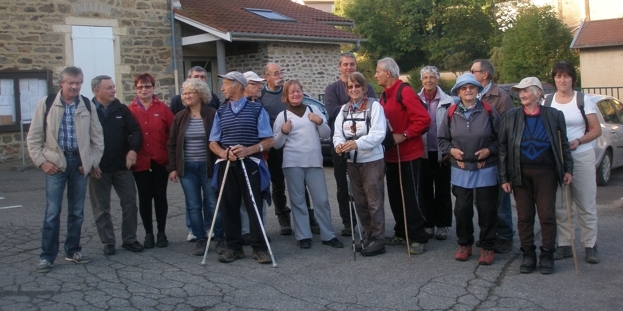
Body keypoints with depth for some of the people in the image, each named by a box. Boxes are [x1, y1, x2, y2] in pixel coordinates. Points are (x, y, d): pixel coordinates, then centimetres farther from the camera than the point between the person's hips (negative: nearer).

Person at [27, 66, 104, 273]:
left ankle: (73, 250, 23)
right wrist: (41, 161, -6)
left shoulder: (88, 105, 5)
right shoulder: (46, 103, -2)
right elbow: (34, 136, 1)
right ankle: (47, 255, 6)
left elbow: (97, 137, 9)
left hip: (79, 162, 3)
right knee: (52, 211, -4)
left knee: (77, 211, 10)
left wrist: (92, 162, 2)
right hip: (55, 163, -2)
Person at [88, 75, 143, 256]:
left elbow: (135, 130, 5)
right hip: (98, 168, -3)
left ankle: (130, 239, 18)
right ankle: (108, 242, 17)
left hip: (122, 166, 3)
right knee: (101, 208, 5)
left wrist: (133, 149, -13)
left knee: (130, 203, 6)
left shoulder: (121, 109, 6)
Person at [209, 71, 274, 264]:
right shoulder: (221, 112, 13)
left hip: (250, 164, -4)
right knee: (229, 207, 5)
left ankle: (259, 248, 7)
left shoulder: (257, 110, 2)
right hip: (226, 165, 4)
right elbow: (213, 143, 10)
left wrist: (248, 150, -19)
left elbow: (269, 141, -3)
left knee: (254, 207, -1)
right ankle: (234, 247, 16)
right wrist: (223, 153, -12)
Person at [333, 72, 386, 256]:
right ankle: (369, 236, 26)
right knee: (359, 202, 13)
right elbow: (338, 133, 5)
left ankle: (378, 240, 3)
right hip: (352, 162, 7)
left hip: (372, 160, -6)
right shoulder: (344, 109, 12)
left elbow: (378, 134, -18)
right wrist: (339, 144, -19)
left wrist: (357, 143, -31)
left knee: (374, 202, -4)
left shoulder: (374, 106, -8)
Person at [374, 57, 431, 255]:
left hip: (408, 154, -8)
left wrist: (404, 135, -21)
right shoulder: (384, 95, 12)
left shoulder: (405, 93, -14)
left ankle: (418, 238, 4)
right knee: (395, 196, 12)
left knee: (410, 197, -4)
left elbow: (423, 119, -20)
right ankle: (401, 233, 24)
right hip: (391, 154, 8)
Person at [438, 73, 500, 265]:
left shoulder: (488, 111, -5)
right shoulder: (451, 112, 1)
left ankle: (487, 247, 19)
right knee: (462, 209, 7)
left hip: (486, 169, -2)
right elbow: (442, 139, 9)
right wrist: (451, 150, -7)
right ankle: (464, 244, 25)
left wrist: (489, 150, -13)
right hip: (460, 170, 2)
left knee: (487, 209, 5)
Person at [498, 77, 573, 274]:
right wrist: (504, 177, -2)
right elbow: (503, 148, 2)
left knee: (547, 215, 2)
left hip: (546, 173, -1)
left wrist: (568, 169, 0)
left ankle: (547, 255, 13)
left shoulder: (554, 115, 2)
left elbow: (564, 144, 7)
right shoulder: (510, 117, 3)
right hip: (520, 174, 1)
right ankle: (528, 254, 16)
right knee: (524, 216, 6)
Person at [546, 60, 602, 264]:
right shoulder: (547, 102, 8)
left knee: (586, 204, 1)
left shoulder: (583, 100, 2)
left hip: (582, 157, -2)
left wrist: (578, 141, -16)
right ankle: (564, 245, 12)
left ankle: (590, 246, 10)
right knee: (560, 205, 4)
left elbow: (596, 130, 0)